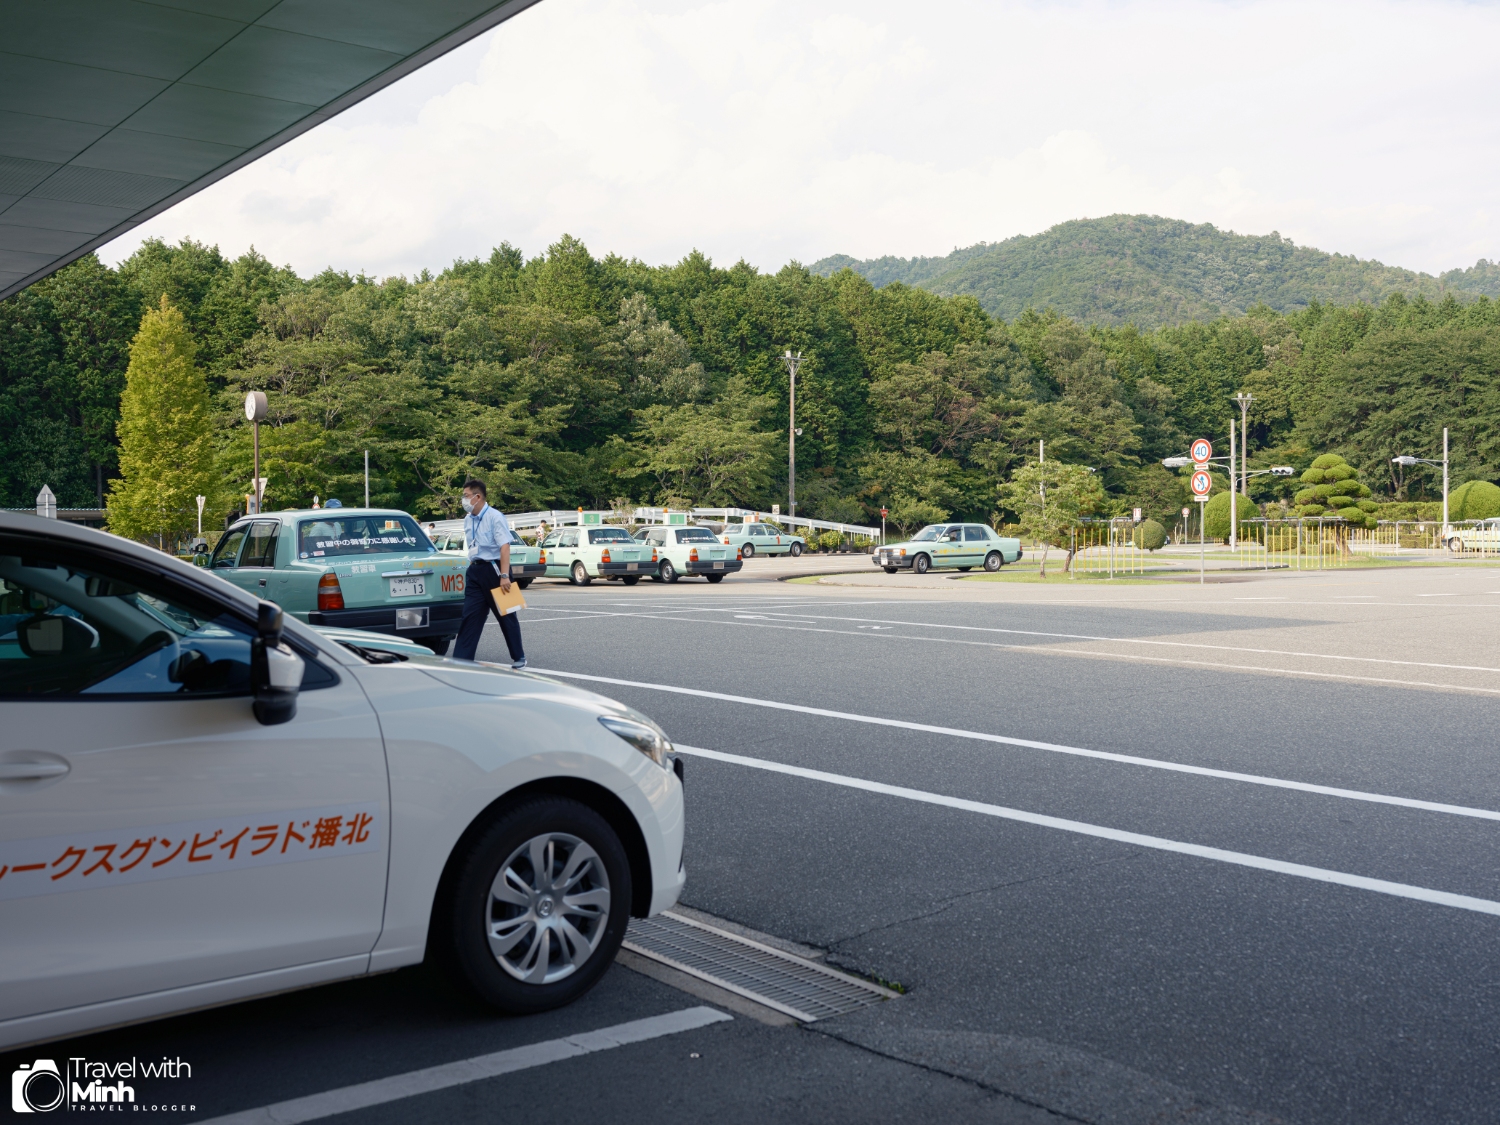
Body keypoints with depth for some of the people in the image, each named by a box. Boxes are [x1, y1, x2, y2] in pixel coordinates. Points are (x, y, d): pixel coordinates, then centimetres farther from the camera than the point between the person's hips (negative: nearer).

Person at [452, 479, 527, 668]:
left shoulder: (495, 517, -15)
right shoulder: (468, 520, 9)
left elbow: (504, 547, -20)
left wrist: (504, 576, -27)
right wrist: (472, 571, 18)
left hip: (494, 569, -7)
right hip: (475, 570, 7)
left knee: (506, 616, 5)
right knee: (470, 616, 2)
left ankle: (519, 658, 18)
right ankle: (461, 660, 1)